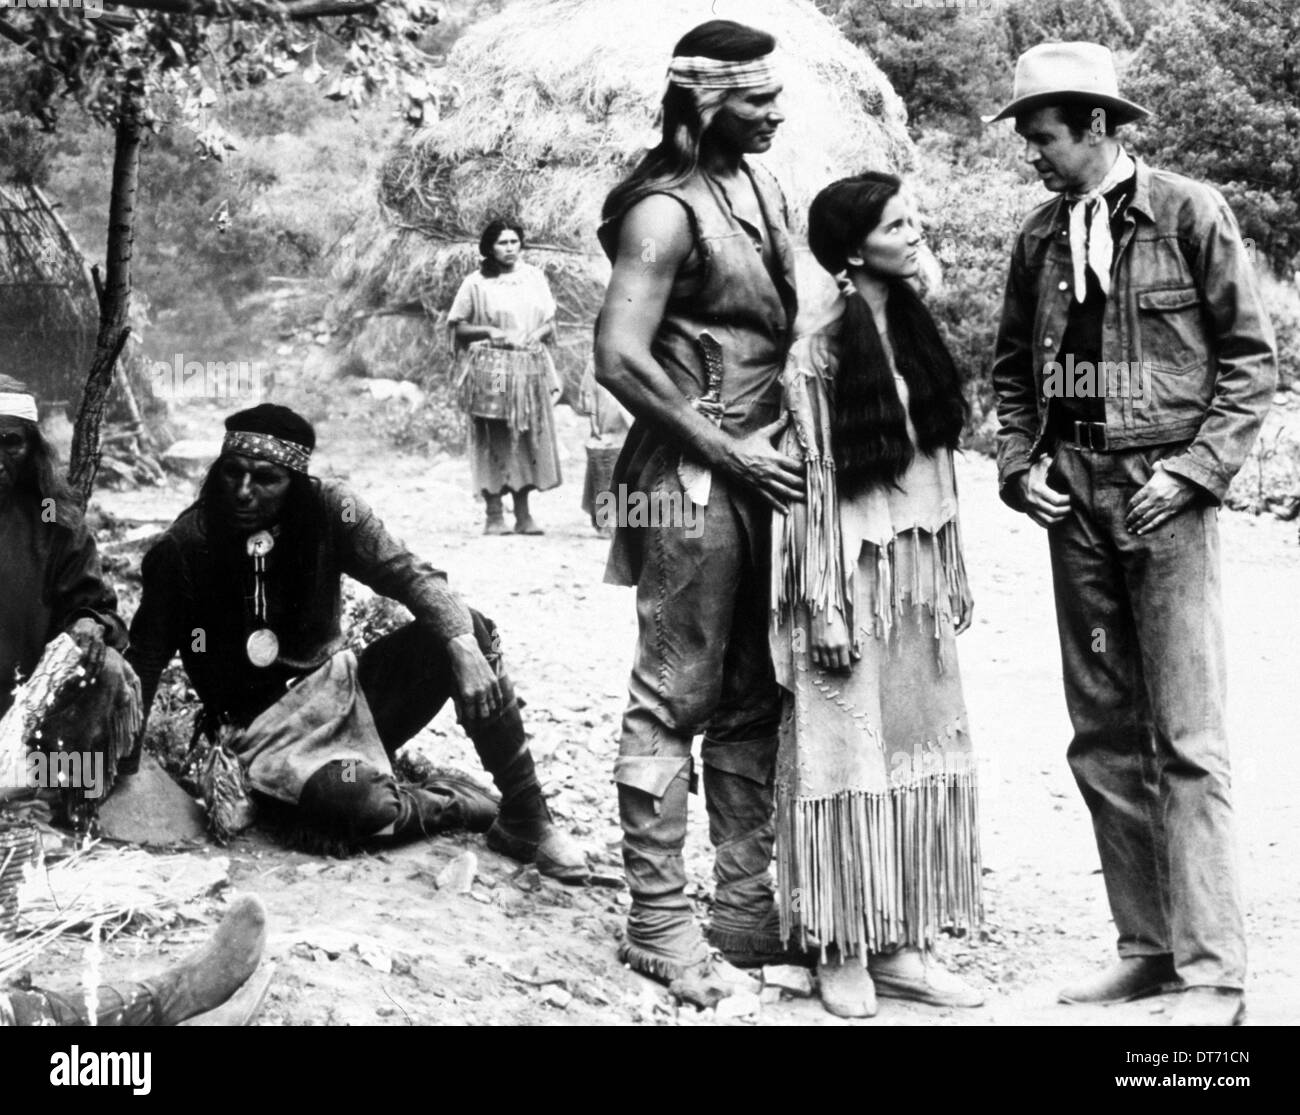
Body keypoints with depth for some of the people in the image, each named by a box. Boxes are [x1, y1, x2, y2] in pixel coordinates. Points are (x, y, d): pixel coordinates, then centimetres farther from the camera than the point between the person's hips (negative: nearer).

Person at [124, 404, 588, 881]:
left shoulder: (326, 511, -7)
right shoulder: (183, 548, -13)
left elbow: (411, 575, -13)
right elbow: (145, 659, -6)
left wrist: (466, 645, -32)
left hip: (341, 689, 4)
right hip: (261, 730, -4)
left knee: (466, 629, -19)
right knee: (365, 809, -36)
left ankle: (525, 818, -11)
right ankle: (455, 802, 1)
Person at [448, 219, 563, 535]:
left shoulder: (534, 277, 10)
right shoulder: (476, 283, 0)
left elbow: (550, 320, 15)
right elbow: (457, 326, 1)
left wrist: (539, 332, -5)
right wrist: (488, 331, -12)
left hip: (530, 368, 4)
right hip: (490, 370, -4)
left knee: (528, 441, 3)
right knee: (494, 442, -3)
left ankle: (523, 515, 9)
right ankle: (494, 515, 1)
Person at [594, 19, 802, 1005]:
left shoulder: (764, 191, 13)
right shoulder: (666, 210, -12)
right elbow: (619, 358, -19)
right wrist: (729, 453, -16)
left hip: (761, 469, 8)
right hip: (693, 480, -8)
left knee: (756, 700, 12)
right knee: (676, 699, -2)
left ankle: (747, 908, 21)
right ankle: (659, 922, 7)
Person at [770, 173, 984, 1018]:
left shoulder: (915, 331, 10)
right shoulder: (819, 354, -10)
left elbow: (941, 462, 13)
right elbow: (810, 483, -11)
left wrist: (955, 577, 13)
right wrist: (824, 606, -14)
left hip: (921, 576, 7)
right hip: (856, 576, -7)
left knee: (920, 753, 7)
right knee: (848, 755, 0)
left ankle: (900, 945, 16)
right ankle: (843, 953, 10)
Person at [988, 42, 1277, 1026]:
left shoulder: (1189, 213, -3)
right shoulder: (1041, 236, 10)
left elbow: (1252, 356, -2)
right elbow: (1013, 367, 19)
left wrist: (1195, 468, -11)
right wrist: (1020, 462, 4)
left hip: (1167, 497, -5)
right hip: (1073, 500, 5)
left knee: (1186, 741, -7)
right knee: (1103, 738, 8)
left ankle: (1213, 974, -1)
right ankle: (1149, 945, 18)